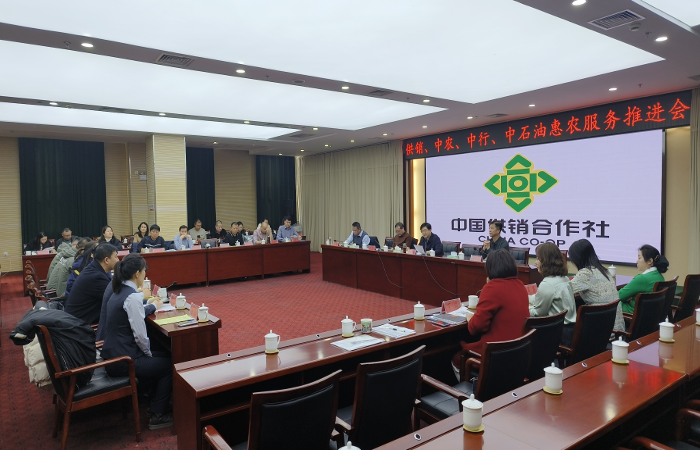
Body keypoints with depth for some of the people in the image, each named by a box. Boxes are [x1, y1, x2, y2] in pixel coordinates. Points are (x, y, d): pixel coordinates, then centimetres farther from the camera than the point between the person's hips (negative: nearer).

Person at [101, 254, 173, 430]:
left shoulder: (119, 291, 6)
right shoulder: (133, 297, -22)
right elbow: (140, 335, -21)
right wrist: (149, 353, -6)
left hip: (112, 355, 9)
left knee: (161, 357, 22)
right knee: (169, 365, 7)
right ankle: (157, 415, 16)